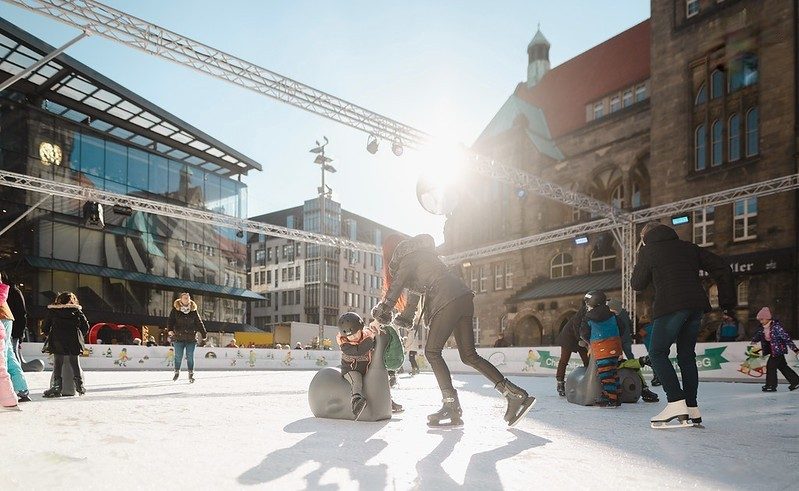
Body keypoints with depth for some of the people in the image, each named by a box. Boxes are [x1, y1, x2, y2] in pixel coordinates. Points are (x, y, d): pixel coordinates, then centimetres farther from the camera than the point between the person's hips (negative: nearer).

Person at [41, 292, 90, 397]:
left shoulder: (52, 311, 8)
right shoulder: (77, 310, 8)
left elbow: (45, 328, 9)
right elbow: (86, 326, 6)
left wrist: (50, 335, 27)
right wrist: (80, 336, 21)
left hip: (57, 344, -1)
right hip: (74, 343, 1)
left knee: (57, 365, 5)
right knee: (75, 364, 10)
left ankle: (56, 386, -2)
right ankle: (80, 385, 8)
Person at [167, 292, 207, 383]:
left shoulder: (194, 311, 7)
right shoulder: (175, 310, 2)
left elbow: (199, 323, 10)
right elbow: (170, 321, -2)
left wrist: (204, 334, 8)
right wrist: (170, 329, -21)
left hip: (191, 338, 1)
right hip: (178, 337, -1)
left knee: (190, 357, 1)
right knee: (178, 356, 3)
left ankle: (191, 374, 10)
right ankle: (177, 372, 24)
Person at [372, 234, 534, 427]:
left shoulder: (407, 257, 2)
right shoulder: (421, 254, 30)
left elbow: (396, 287, -8)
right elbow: (417, 288, 34)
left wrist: (381, 314, 0)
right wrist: (405, 317, 35)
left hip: (447, 300, -9)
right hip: (463, 297, 9)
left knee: (432, 351, -2)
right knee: (469, 355, 7)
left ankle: (452, 407, -7)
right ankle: (516, 394, 1)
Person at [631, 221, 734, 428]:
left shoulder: (648, 250, 9)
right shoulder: (688, 247, 22)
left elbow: (637, 284, 12)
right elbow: (722, 268, 16)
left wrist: (637, 269, 32)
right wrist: (728, 303, 18)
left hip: (670, 306, -6)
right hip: (696, 305, 6)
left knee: (657, 353, 2)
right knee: (686, 355, 14)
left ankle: (676, 402, -13)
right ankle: (692, 409, 11)